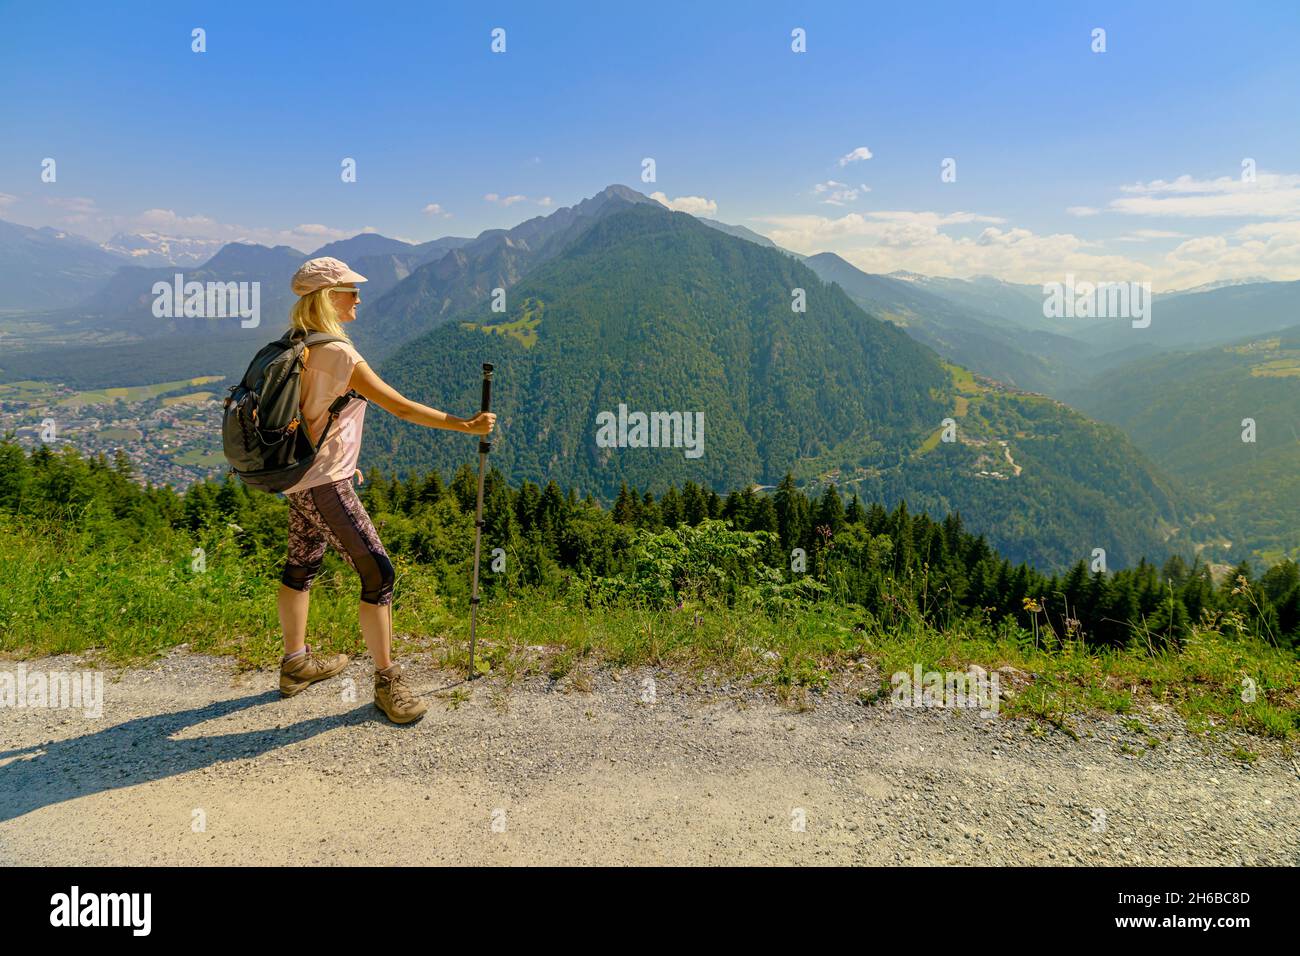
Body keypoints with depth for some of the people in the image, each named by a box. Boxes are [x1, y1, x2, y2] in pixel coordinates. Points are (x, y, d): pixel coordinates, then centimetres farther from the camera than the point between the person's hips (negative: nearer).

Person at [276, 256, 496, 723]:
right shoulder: (337, 351, -19)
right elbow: (400, 406, -22)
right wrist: (466, 425, -18)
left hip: (298, 475, 11)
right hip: (323, 483, -11)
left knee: (302, 563, 20)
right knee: (377, 571, -7)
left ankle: (296, 663, 37)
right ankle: (386, 680, 2)